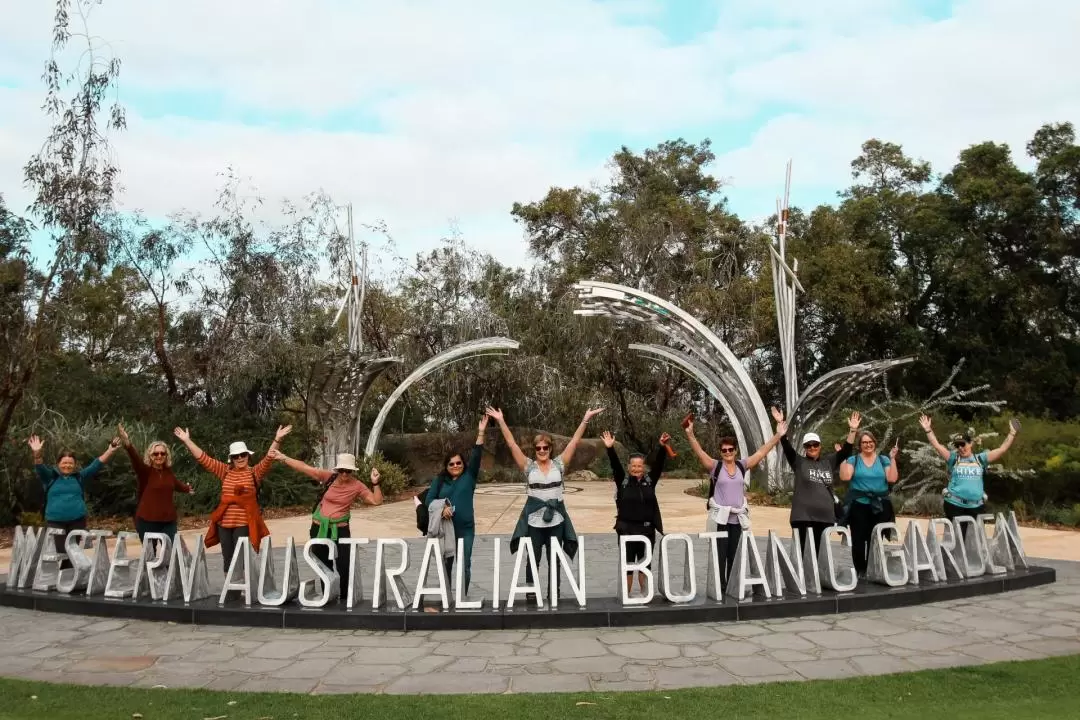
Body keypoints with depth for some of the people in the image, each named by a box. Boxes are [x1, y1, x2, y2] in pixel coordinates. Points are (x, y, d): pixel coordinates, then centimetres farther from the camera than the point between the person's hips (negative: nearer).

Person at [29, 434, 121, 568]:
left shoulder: (79, 476, 7)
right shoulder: (51, 476, 4)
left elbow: (96, 465, 2)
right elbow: (40, 468, -12)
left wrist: (109, 451, -11)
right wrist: (37, 453, -33)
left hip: (77, 521, 2)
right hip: (55, 521, -1)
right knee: (60, 553, -8)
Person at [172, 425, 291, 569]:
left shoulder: (254, 472, 1)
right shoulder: (225, 471, 11)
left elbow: (269, 459, -13)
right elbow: (203, 458, 11)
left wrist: (277, 440, -28)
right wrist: (187, 441, 7)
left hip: (244, 523, -4)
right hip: (224, 522, 4)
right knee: (227, 559, 11)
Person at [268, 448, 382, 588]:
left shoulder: (357, 486, -11)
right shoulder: (328, 477, -9)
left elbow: (377, 501, -12)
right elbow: (304, 467, -9)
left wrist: (375, 483, -26)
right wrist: (282, 457, -12)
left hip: (340, 530, -2)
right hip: (319, 528, 2)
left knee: (344, 567, -5)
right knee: (323, 567, 14)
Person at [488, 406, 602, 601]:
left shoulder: (559, 464, 2)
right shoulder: (529, 466, 0)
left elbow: (575, 441, -2)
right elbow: (512, 444, -5)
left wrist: (586, 419, -7)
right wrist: (501, 421, -11)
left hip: (556, 520, 1)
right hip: (534, 520, -1)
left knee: (555, 561, 11)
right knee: (532, 561, 8)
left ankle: (554, 595, 24)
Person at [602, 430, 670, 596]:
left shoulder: (650, 480, 4)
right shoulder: (623, 481, 0)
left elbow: (658, 464, -8)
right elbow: (615, 465, -13)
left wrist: (662, 447, -23)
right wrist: (610, 448, -28)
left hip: (647, 529, 2)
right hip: (627, 529, -2)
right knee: (627, 564, 6)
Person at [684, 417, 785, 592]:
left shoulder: (743, 465, 7)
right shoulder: (715, 466, -3)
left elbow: (762, 451, 5)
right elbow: (699, 452, -14)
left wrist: (778, 436, 0)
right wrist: (690, 434, -28)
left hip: (737, 517, 3)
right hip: (720, 517, -3)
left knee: (733, 554, 10)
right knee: (720, 554, -1)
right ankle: (720, 586, 4)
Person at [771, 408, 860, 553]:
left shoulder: (828, 461, 13)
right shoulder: (798, 462, 4)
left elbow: (846, 450, 10)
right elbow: (786, 446, -7)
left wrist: (852, 430, -1)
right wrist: (781, 424, -17)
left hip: (825, 516, 3)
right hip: (803, 515, -3)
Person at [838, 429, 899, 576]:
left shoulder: (883, 460, 11)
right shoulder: (853, 460, 5)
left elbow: (892, 479, -2)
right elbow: (845, 477, -9)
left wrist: (893, 459, -6)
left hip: (879, 506, 2)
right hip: (859, 505, -2)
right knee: (858, 539, -2)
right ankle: (860, 570, 5)